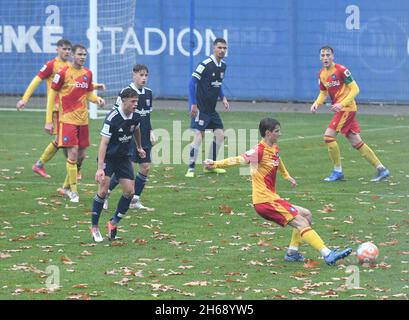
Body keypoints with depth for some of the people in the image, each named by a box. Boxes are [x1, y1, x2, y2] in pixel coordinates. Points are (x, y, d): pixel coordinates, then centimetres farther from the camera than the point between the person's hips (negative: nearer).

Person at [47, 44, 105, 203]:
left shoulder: (87, 73, 7)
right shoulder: (64, 73, -9)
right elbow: (52, 95, -5)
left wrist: (97, 99, -4)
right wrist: (49, 121, -8)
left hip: (83, 120, 6)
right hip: (68, 119, -6)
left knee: (81, 155, 9)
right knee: (73, 154, -11)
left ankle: (66, 186, 26)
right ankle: (73, 191, -2)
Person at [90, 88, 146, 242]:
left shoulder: (135, 116, -6)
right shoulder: (112, 118, -24)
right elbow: (104, 143, -25)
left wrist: (139, 147, 34)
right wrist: (100, 168, -31)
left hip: (124, 157, 6)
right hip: (108, 157, -6)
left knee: (129, 191, -4)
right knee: (103, 190, -14)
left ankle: (113, 222, 13)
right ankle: (94, 227, 0)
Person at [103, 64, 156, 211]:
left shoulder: (148, 93, 9)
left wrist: (151, 132, 10)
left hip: (144, 137, 7)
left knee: (145, 167, 1)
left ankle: (135, 200, 9)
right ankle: (105, 194, 5)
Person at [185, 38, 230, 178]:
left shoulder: (223, 66, 9)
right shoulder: (205, 65, -16)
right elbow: (192, 82, -15)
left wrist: (223, 98, 9)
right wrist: (193, 104, -18)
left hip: (212, 108, 8)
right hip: (201, 107, -8)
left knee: (219, 134, 7)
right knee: (199, 136, -13)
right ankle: (191, 168, -6)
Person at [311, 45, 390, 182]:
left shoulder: (341, 70, -14)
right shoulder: (321, 74, 9)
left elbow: (355, 89, -13)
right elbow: (323, 92, 20)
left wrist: (342, 104, -23)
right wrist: (317, 103, 0)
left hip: (347, 108, -8)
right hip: (340, 109, 8)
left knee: (329, 135, -14)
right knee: (356, 142, 7)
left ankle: (337, 171, -3)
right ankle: (381, 169, 12)